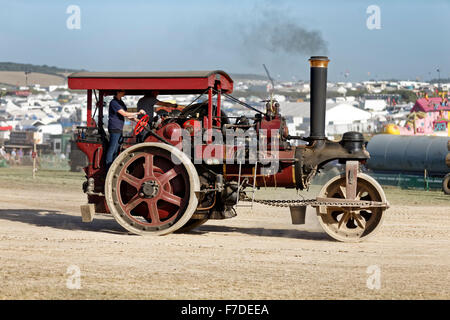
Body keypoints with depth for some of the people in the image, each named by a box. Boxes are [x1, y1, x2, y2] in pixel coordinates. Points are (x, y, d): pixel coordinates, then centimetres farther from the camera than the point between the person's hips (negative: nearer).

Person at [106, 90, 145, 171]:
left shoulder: (121, 102, 15)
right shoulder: (114, 102, -15)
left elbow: (127, 115, 19)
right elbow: (124, 114, -20)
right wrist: (138, 113, -17)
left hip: (119, 129, 10)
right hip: (114, 128, -10)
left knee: (116, 150, 13)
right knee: (111, 150, -6)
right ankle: (108, 170, -3)